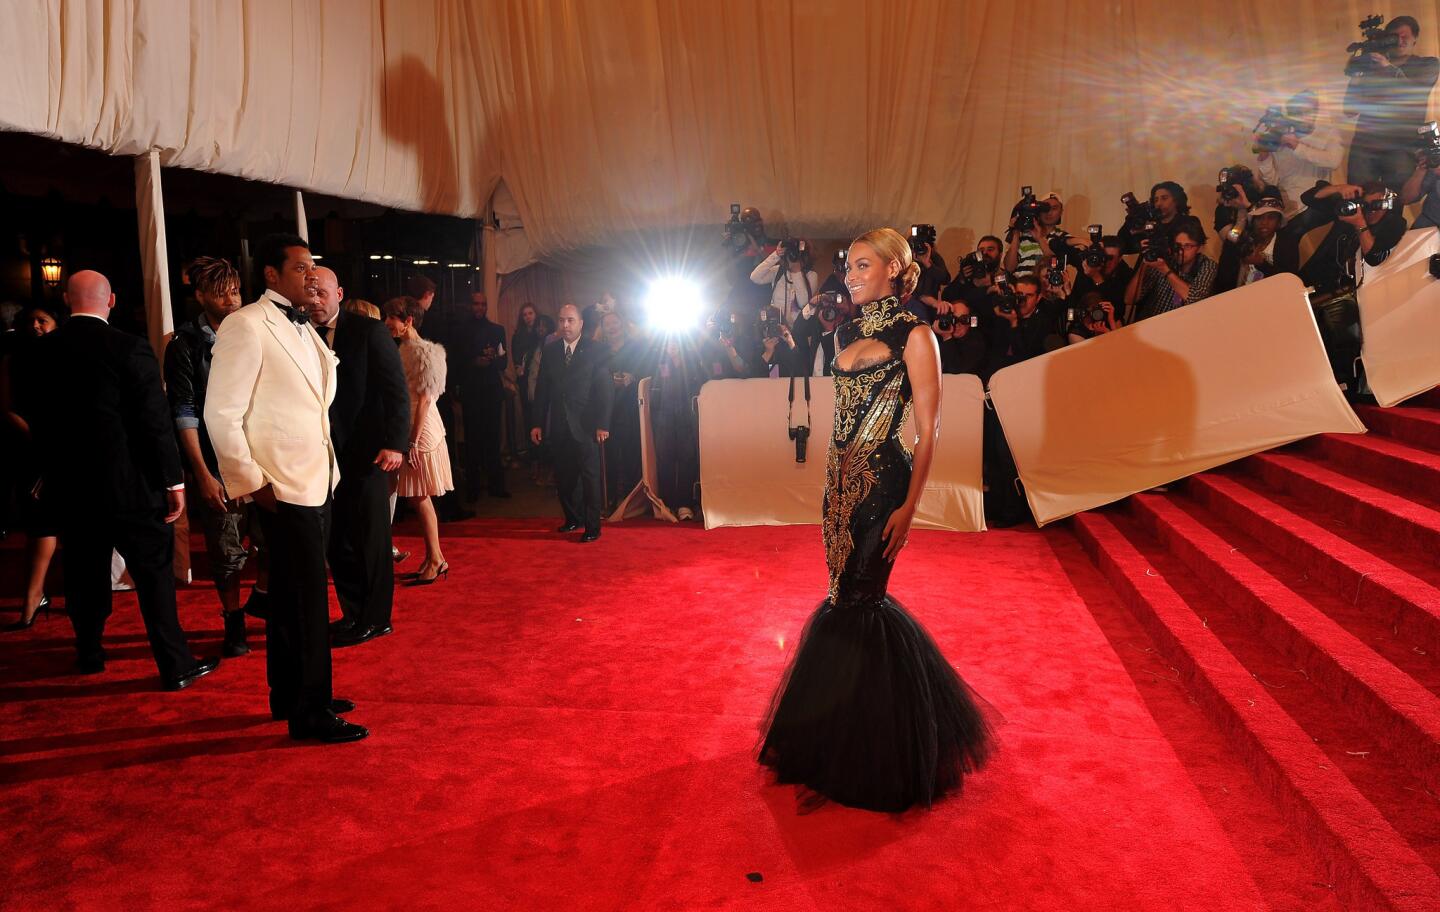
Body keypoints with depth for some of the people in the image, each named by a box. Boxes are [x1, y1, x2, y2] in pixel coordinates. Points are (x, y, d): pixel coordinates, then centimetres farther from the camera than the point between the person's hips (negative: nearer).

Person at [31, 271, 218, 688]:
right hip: (128, 483, -5)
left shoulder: (43, 351, 1)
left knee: (84, 571, 18)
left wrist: (49, 473, 23)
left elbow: (39, 419, 11)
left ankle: (89, 653, 33)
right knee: (154, 571, 2)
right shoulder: (130, 348, -14)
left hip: (68, 483, 5)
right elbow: (155, 421, -15)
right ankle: (176, 665, 6)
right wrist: (173, 480, -8)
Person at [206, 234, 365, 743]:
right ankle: (310, 713, 9)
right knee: (307, 600, -3)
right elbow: (221, 414, -14)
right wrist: (251, 483, -15)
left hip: (317, 482, 8)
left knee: (293, 596, 17)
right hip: (283, 487, -8)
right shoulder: (246, 325, -11)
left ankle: (289, 695, 30)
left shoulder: (304, 329, 15)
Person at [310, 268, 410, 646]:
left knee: (370, 539, 4)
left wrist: (395, 443, -18)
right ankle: (354, 614, 23)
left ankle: (375, 619, 15)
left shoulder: (370, 331, -5)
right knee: (337, 540, 10)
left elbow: (396, 391, -9)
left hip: (366, 454, -5)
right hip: (326, 455, 5)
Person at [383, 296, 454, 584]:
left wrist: (414, 441, -19)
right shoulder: (402, 350, 11)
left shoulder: (423, 351, -13)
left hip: (421, 430, -8)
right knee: (416, 498, 10)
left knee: (420, 498, -2)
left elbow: (424, 399, -17)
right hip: (405, 428, 8)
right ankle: (434, 559, 18)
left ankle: (435, 560, 7)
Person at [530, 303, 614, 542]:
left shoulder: (595, 351, -3)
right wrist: (537, 423, 4)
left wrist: (603, 424, -11)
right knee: (563, 476, 10)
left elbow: (605, 389, -5)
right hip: (557, 426, 4)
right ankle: (573, 518, 26)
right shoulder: (550, 350, 8)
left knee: (589, 476, 1)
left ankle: (592, 527, 8)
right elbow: (542, 389, 9)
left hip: (585, 426, -4)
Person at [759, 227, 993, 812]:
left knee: (852, 605, -3)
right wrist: (831, 479, 15)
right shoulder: (848, 332, 14)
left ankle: (843, 760, 12)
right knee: (857, 602, 12)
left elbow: (929, 428, -11)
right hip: (841, 477, 7)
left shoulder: (914, 335, -8)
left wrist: (909, 507, -16)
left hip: (882, 480, -7)